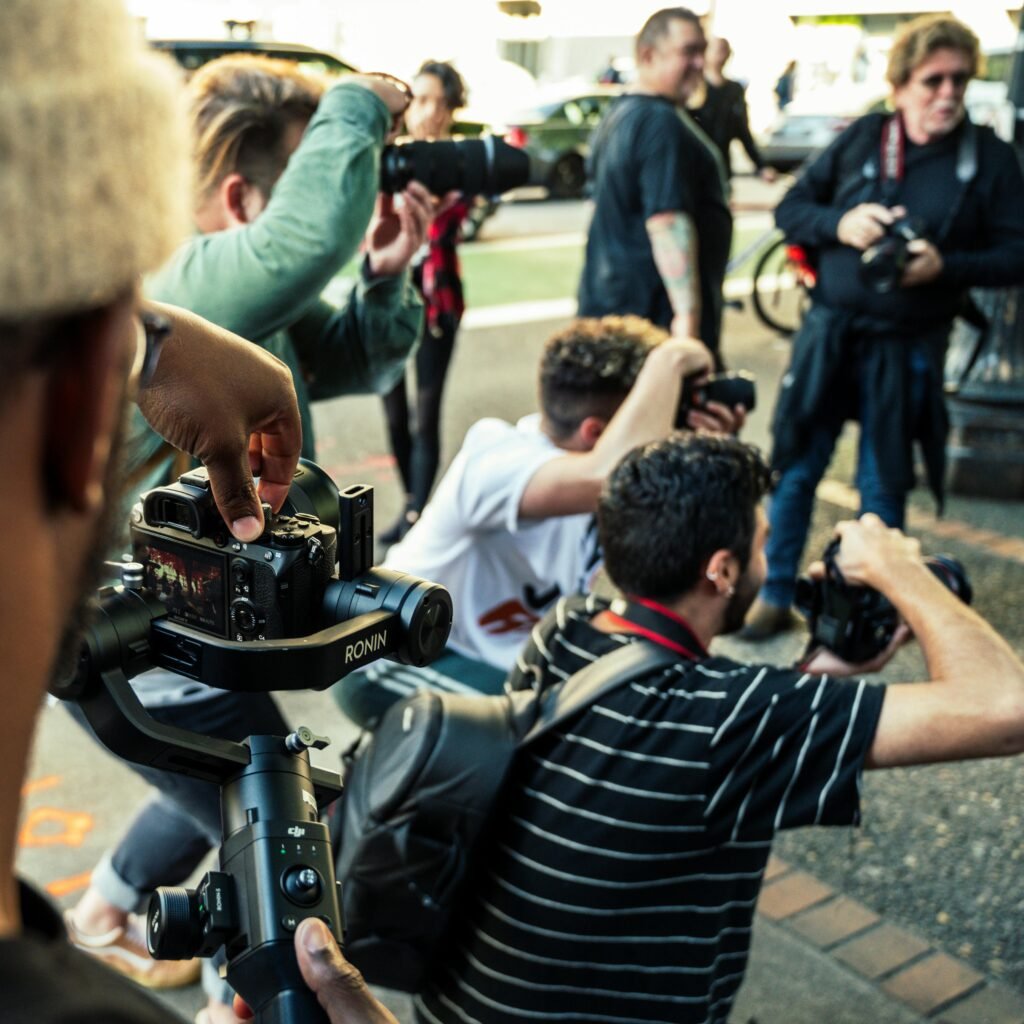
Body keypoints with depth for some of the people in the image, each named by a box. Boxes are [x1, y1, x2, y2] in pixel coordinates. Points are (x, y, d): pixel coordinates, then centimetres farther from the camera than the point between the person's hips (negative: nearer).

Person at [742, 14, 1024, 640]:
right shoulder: (861, 139, 2)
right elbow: (791, 210, 5)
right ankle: (776, 597, 22)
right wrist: (839, 223, -15)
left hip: (907, 349, -1)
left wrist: (946, 266, -21)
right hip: (830, 334, 2)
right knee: (796, 469, 6)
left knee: (883, 487, 9)